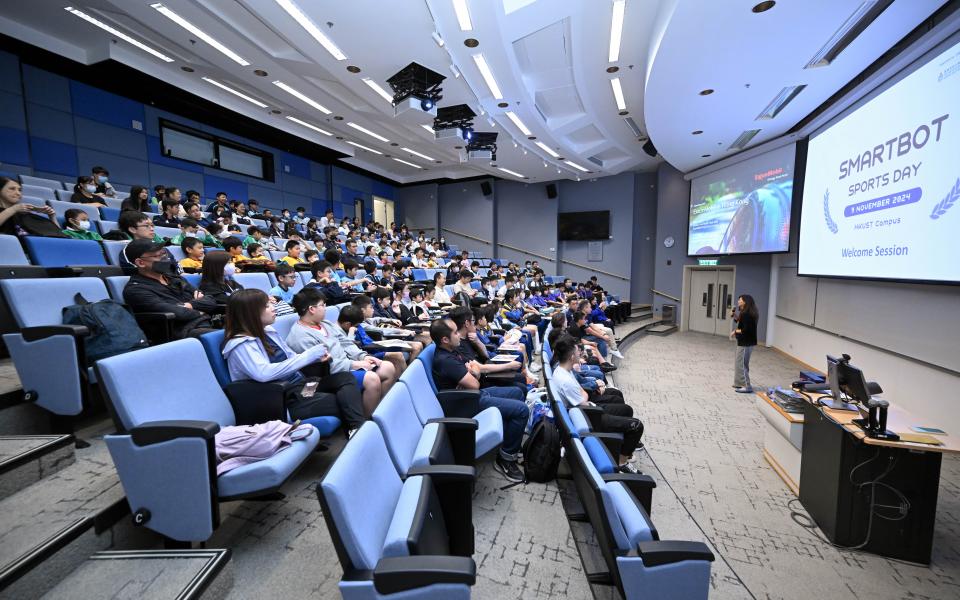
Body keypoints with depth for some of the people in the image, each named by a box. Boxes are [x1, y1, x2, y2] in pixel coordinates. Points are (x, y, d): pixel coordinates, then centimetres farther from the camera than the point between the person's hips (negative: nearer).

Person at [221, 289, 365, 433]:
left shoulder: (268, 331, 10)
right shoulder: (240, 345, -13)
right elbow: (264, 374, -30)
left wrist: (316, 357, -1)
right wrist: (307, 356, -24)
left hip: (299, 383, 7)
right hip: (282, 399, -7)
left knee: (345, 378, -17)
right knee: (342, 402, -19)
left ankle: (358, 429, -29)